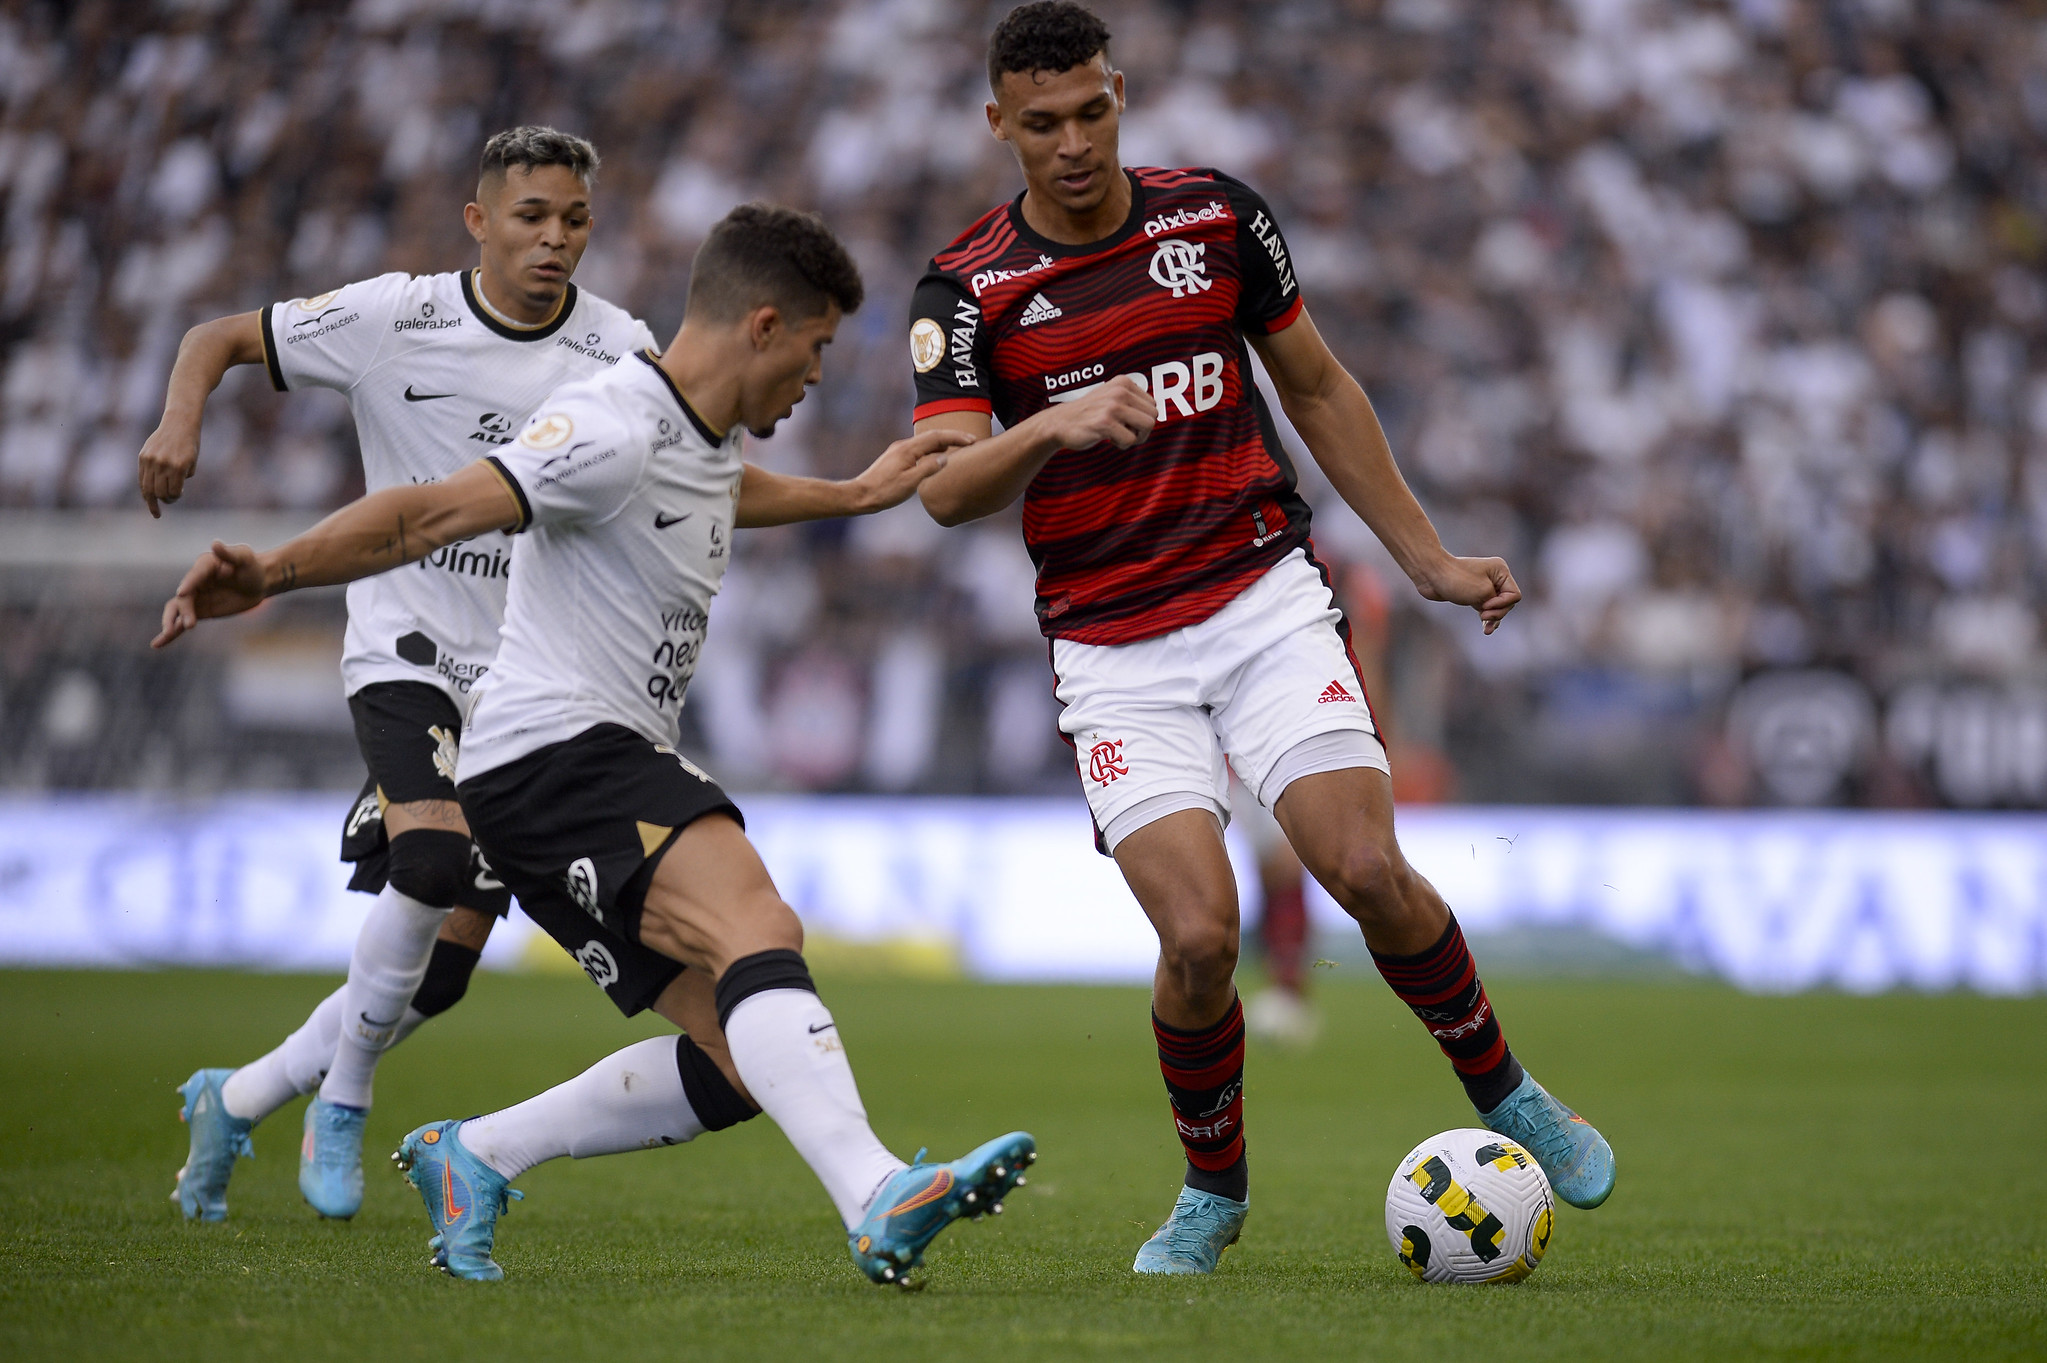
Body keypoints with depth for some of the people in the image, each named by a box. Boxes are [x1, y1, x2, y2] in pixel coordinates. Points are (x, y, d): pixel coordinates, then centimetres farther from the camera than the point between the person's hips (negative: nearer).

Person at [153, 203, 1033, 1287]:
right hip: (549, 757, -10)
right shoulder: (615, 429, -14)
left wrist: (855, 496, 49)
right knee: (760, 933, -31)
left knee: (739, 1060, 2)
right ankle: (879, 1205, -47)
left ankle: (471, 1158, 14)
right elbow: (434, 515, -24)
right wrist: (270, 574, -36)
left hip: (621, 771, 10)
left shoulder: (708, 440, 17)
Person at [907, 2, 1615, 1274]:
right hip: (1112, 647, -1)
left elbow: (1317, 387, 15)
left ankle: (1505, 1096, 10)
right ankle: (1214, 1191, 11)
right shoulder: (966, 289, -4)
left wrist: (1428, 555, 15)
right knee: (1200, 938, -15)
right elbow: (946, 492, -15)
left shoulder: (1217, 215, 2)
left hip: (1266, 595, 1)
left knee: (1371, 874, -16)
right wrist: (1053, 425, -34)